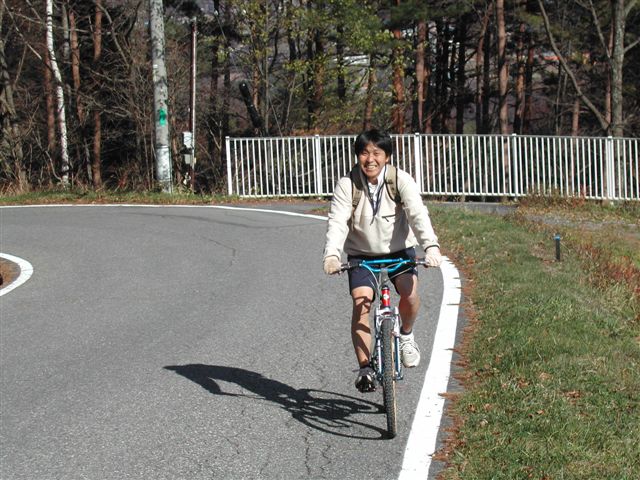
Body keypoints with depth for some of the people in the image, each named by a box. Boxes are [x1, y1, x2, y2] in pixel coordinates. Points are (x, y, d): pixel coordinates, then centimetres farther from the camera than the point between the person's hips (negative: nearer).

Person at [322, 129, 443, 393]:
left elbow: (418, 214, -26)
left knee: (410, 291, -24)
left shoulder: (401, 180, -15)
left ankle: (406, 334, 9)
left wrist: (431, 246, -43)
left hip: (399, 249, 0)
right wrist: (332, 254, -42)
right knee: (361, 302, -18)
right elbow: (337, 222, -24)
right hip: (361, 253, 0)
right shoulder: (347, 185, -14)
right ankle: (365, 368, -10)